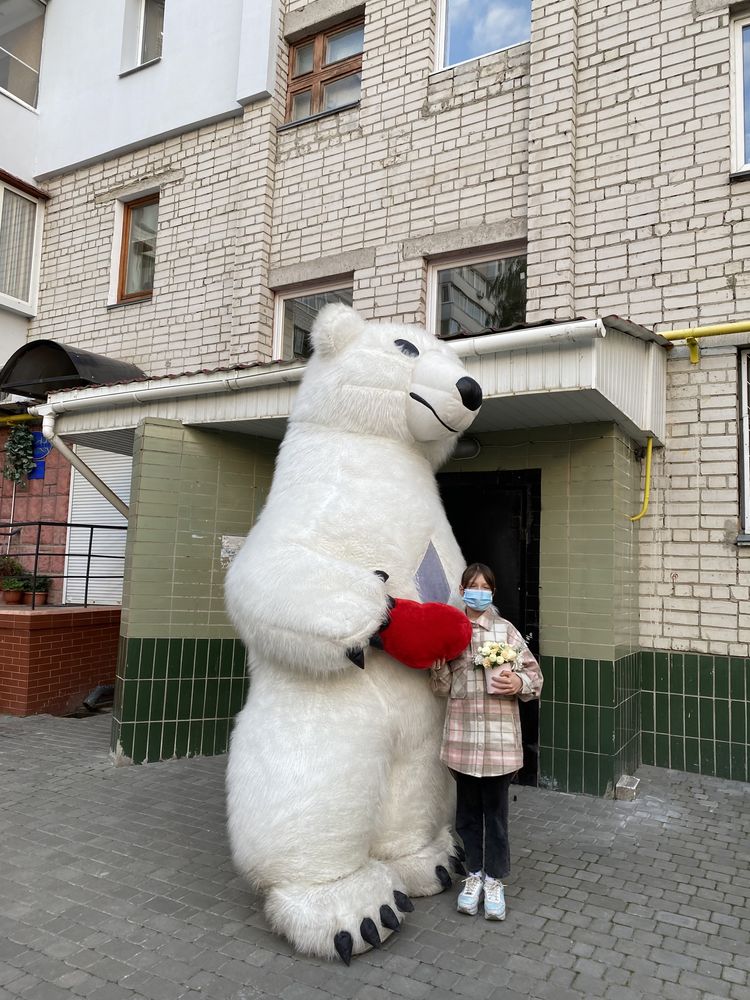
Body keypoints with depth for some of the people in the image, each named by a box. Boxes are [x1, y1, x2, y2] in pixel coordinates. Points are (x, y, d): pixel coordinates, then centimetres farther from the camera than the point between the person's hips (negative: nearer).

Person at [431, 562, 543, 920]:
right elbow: (443, 687, 5)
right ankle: (474, 873, 32)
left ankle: (494, 880, 26)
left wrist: (518, 682, -20)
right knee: (468, 809, 14)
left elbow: (533, 673, 1)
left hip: (499, 735, -2)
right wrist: (438, 661, -13)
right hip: (462, 735, 2)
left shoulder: (505, 629, -2)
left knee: (495, 809, 8)